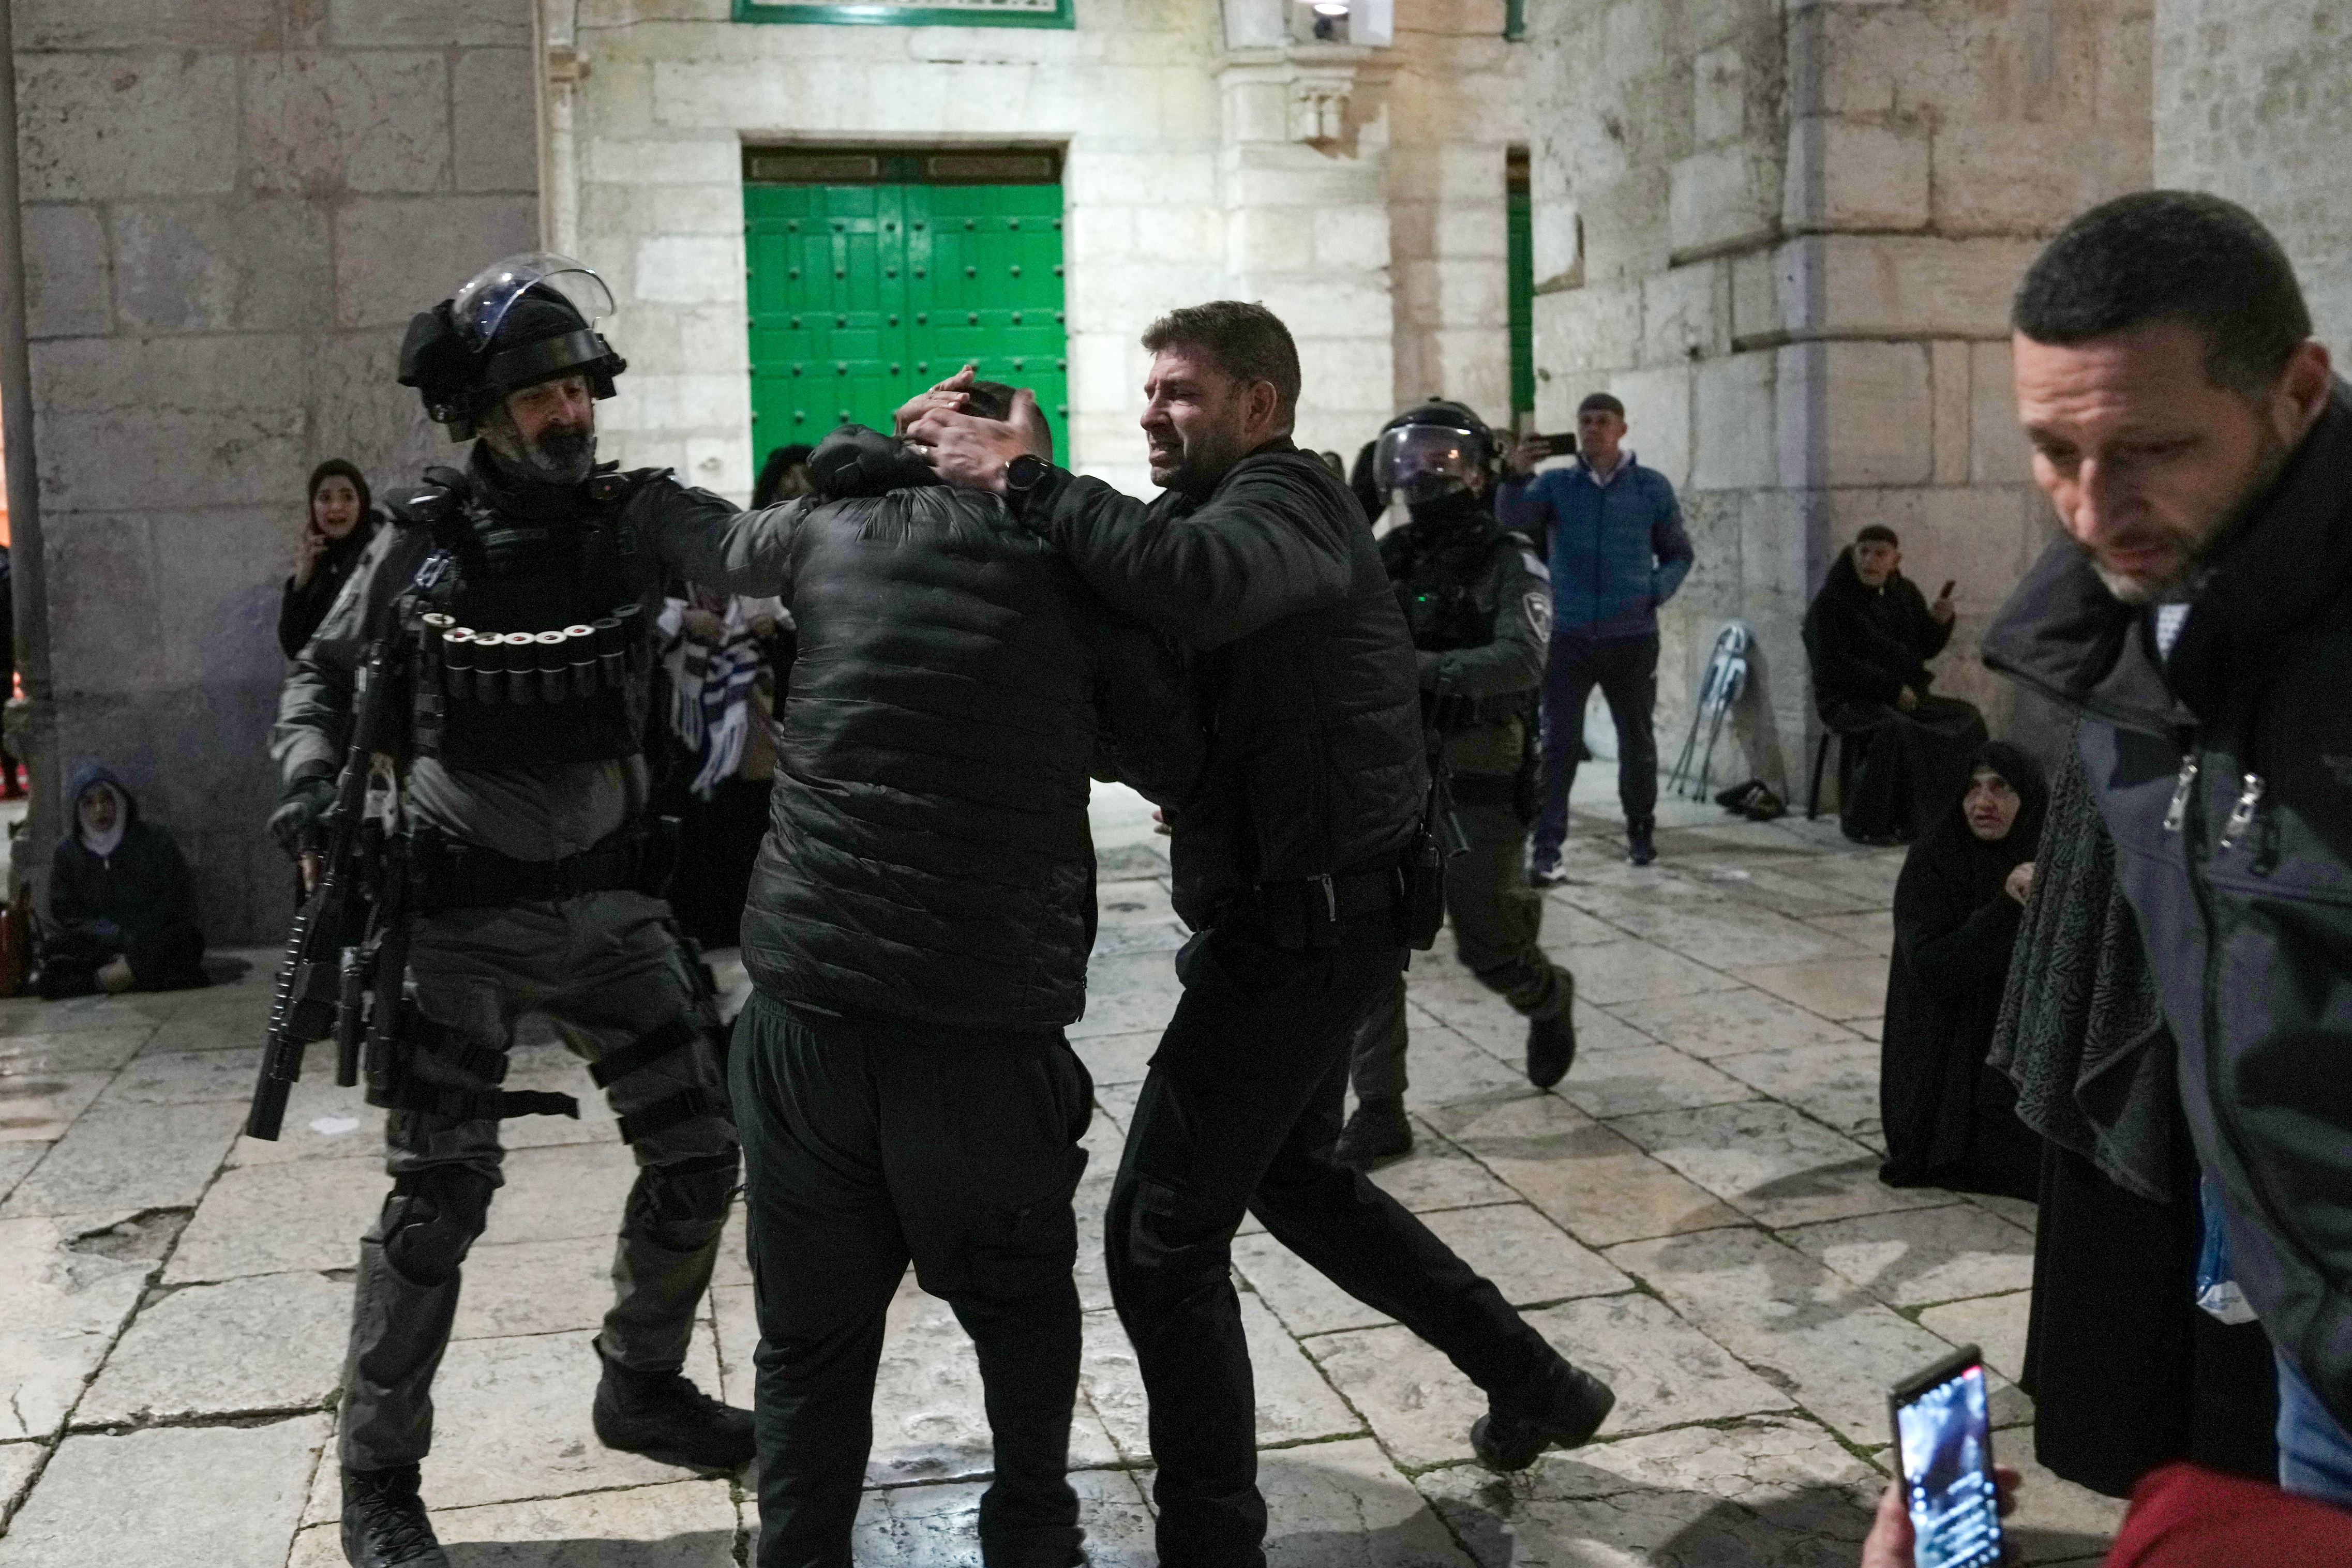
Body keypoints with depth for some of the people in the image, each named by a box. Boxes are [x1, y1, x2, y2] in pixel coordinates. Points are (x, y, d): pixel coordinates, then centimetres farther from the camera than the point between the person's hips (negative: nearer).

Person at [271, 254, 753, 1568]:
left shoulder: (637, 516, -4)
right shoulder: (420, 546, -5)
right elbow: (324, 676, 9)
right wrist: (310, 781, -9)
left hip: (612, 900, 3)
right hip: (461, 918, -2)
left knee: (700, 1150, 7)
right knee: (439, 1199, -1)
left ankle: (643, 1388, 31)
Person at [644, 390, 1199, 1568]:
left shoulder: (837, 533, 10)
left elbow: (708, 545, 30)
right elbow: (1180, 763, 9)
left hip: (805, 1010, 1)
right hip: (991, 1024, -1)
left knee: (813, 1337, 15)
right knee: (1020, 1306, 22)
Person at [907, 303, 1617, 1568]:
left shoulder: (1290, 497, -15)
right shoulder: (1221, 510, 16)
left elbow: (1194, 581, -39)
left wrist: (1026, 479, -31)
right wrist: (975, 461, -12)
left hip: (1304, 926, -11)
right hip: (1300, 915, 11)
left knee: (1162, 1233, -3)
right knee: (1293, 1176, 26)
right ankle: (1534, 1385, 37)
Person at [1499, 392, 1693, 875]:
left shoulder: (1652, 488, 3)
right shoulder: (1555, 484, 2)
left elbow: (1678, 554, 10)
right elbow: (1512, 525, -13)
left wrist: (1656, 591, -8)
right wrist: (1517, 477, -30)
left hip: (1632, 638, 1)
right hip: (1568, 637, -1)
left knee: (1637, 740, 14)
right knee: (1559, 744, -7)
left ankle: (1641, 831, 34)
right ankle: (1546, 849, -6)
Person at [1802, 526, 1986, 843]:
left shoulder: (1905, 594, 11)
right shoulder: (1829, 603, -8)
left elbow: (1925, 649, 18)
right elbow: (1833, 667, -14)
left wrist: (1939, 622, -5)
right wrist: (1892, 689, -18)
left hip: (1906, 697, 7)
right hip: (1850, 701, -7)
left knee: (1967, 720, -12)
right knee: (1894, 731, -36)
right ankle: (1869, 825, -25)